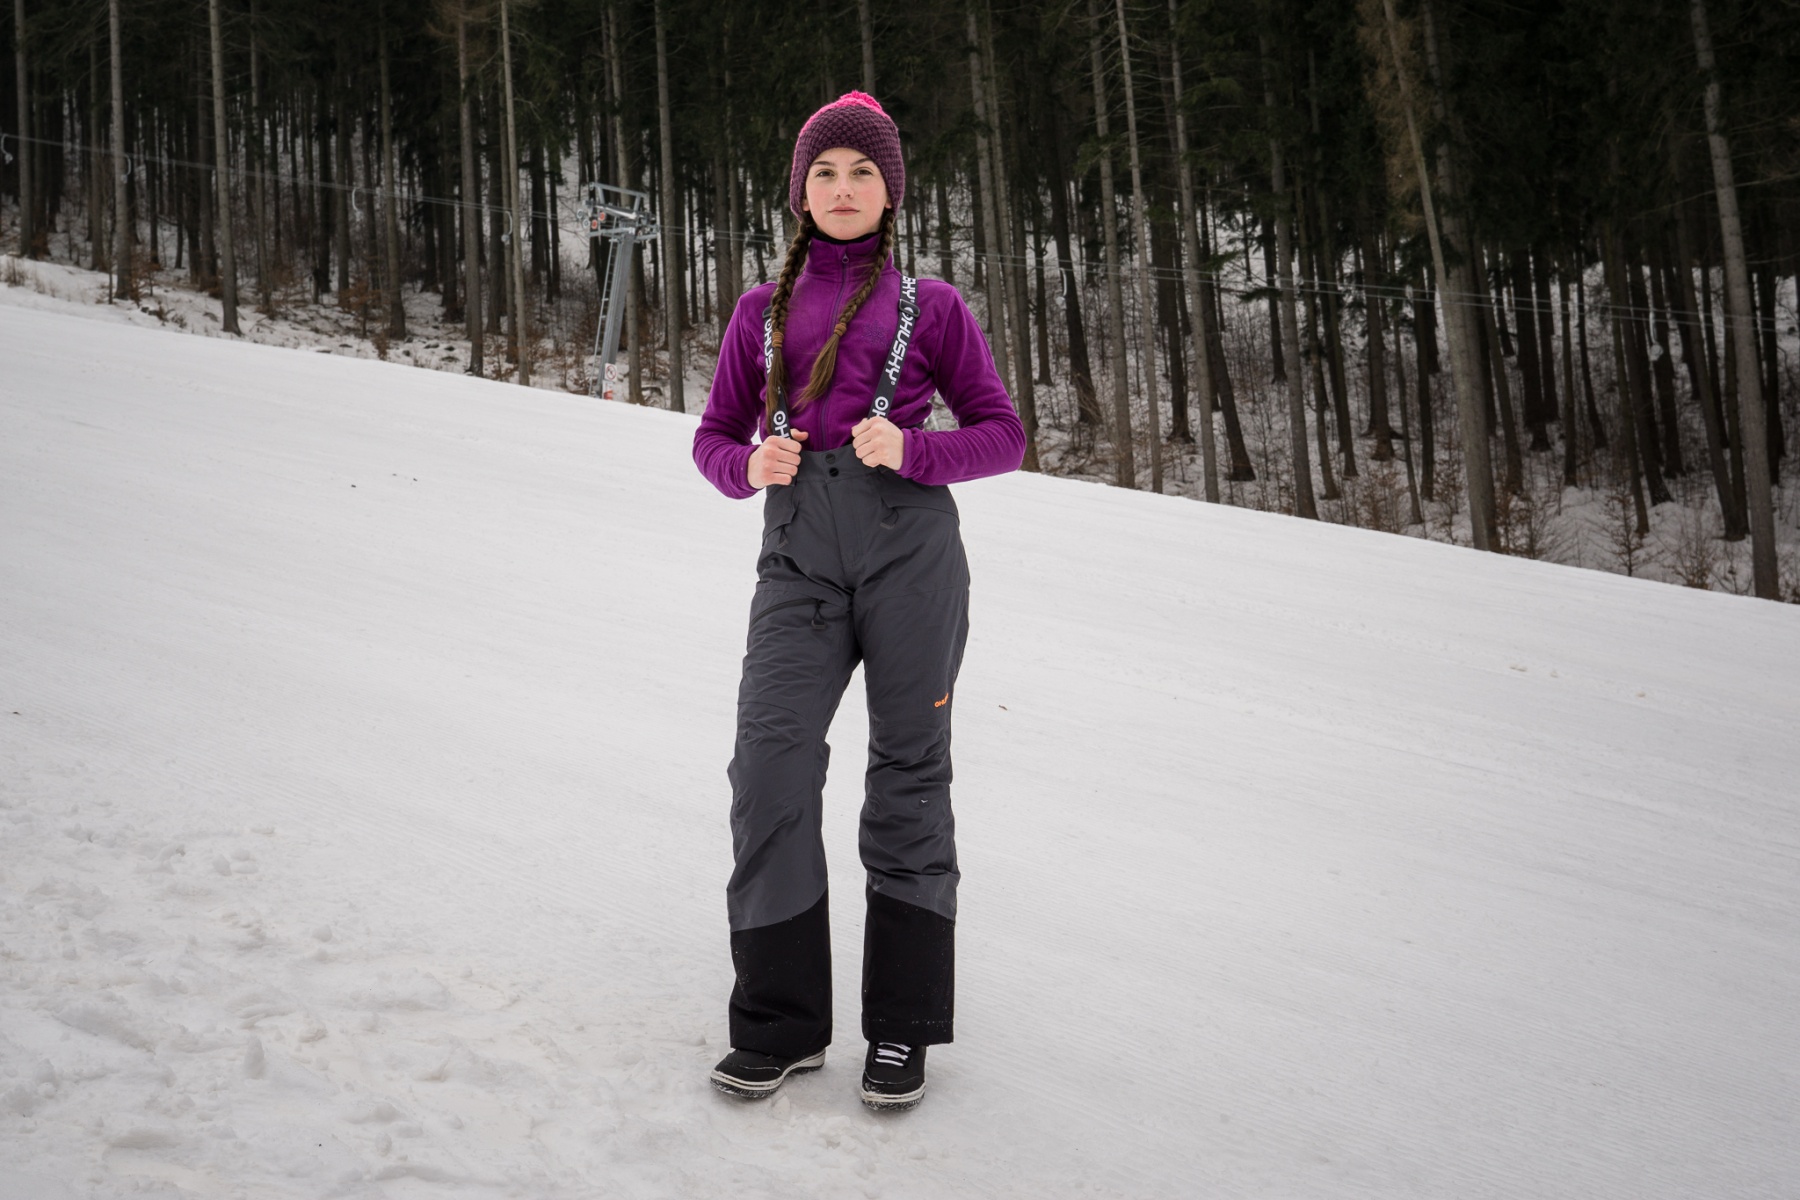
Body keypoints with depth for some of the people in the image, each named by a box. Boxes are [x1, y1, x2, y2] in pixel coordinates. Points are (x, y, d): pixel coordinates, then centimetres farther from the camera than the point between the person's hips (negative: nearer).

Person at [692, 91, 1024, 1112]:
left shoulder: (930, 307, 9)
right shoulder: (763, 312, 16)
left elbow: (1003, 434, 8)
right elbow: (715, 434, 19)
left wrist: (912, 448, -10)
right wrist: (749, 464, -4)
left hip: (911, 552, -2)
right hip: (799, 564, 2)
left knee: (909, 777, 2)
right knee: (770, 772, -10)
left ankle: (903, 1027, 14)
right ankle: (781, 1023, 5)